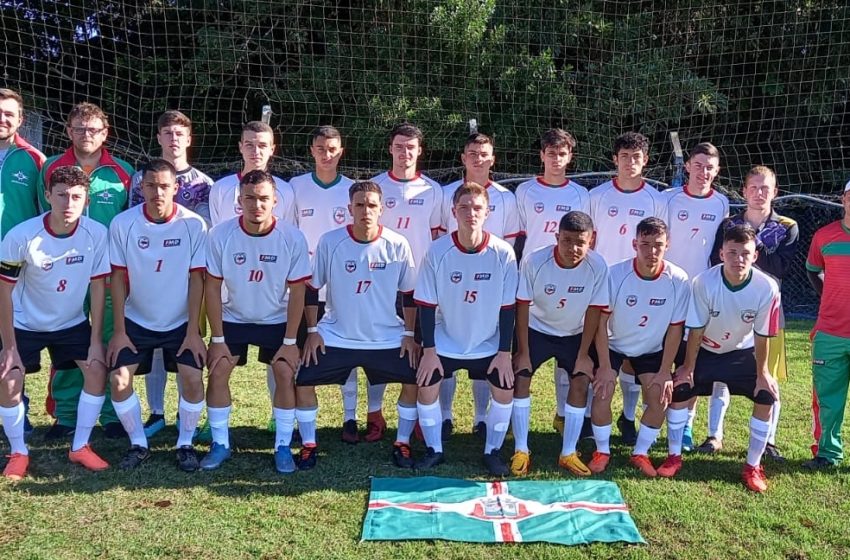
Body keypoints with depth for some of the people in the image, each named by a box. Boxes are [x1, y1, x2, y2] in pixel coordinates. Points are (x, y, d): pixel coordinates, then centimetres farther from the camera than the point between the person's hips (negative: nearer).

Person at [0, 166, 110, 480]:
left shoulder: (96, 234, -21)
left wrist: (96, 341, -12)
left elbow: (97, 286, -12)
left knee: (98, 369, -10)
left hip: (72, 323, 2)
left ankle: (80, 447, 7)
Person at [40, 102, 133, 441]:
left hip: (111, 272, -1)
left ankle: (113, 414, 15)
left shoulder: (123, 172, 3)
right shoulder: (51, 169, 6)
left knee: (112, 342, 4)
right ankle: (65, 415, 17)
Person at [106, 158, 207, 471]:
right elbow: (118, 277, -5)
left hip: (181, 322, -1)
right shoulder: (123, 223, -10)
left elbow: (196, 279, -10)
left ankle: (185, 444, 8)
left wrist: (193, 332, -13)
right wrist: (119, 330, -9)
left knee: (193, 379, -15)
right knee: (118, 379, -10)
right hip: (136, 321, 1)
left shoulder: (194, 225, -13)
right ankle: (138, 444, 12)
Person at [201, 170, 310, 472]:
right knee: (217, 373, -7)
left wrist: (290, 341, -14)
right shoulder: (220, 235, -19)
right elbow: (213, 287, -12)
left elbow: (297, 291, -14)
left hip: (277, 321, -1)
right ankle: (220, 444, 11)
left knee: (286, 374, -11)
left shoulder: (292, 238, -21)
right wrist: (217, 339, -12)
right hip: (233, 319, 1)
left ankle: (283, 446, 4)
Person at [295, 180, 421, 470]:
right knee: (303, 380, -9)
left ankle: (402, 443, 12)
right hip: (336, 335, 0)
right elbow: (311, 288, 0)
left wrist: (409, 334, -2)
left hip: (387, 337, 0)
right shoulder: (330, 242, -10)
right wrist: (312, 331, -3)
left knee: (415, 379, -9)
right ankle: (308, 444, 13)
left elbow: (409, 294, 1)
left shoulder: (398, 245, -9)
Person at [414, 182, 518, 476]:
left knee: (505, 391, -9)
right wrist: (429, 350, -11)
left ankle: (492, 451, 16)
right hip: (445, 341, 0)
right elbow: (426, 305, -10)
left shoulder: (503, 253, -15)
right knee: (426, 387, -10)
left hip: (489, 344, 0)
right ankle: (434, 450, 13)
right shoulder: (438, 250, -16)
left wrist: (504, 352, -9)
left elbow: (507, 307, -9)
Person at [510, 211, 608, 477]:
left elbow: (593, 311, -14)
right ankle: (521, 450, 2)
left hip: (574, 334, 1)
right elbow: (522, 306, -19)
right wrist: (523, 352, -15)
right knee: (520, 378, -11)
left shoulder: (598, 266, -25)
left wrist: (583, 354, -11)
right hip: (537, 330, -1)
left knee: (581, 382, -6)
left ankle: (568, 453, 8)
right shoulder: (534, 261, -28)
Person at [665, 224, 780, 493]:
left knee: (766, 397, -11)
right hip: (703, 349, -1)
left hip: (742, 351, 1)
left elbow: (762, 335, -15)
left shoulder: (767, 287, -27)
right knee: (679, 389, -13)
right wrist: (688, 367, -13)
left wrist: (762, 372, -9)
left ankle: (753, 466, 6)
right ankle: (674, 456, 6)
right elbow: (695, 329, -20)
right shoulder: (704, 282, -30)